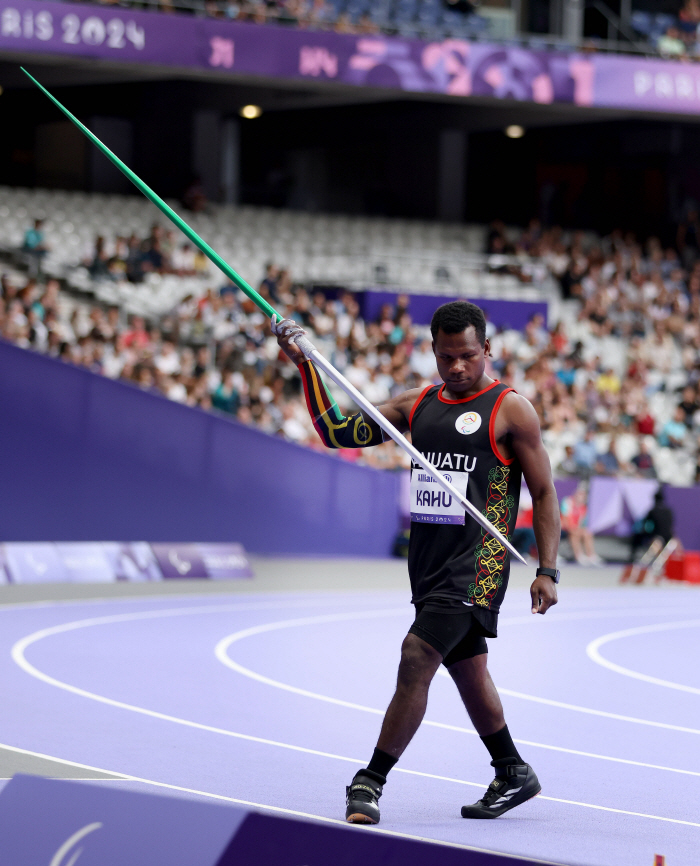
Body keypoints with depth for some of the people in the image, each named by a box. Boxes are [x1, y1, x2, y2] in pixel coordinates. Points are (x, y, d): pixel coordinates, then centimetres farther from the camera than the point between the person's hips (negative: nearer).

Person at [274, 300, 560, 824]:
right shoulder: (417, 405, 12)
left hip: (478, 561, -7)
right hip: (429, 559, 7)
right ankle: (514, 776, 33)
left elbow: (544, 492, -3)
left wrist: (547, 571, -10)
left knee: (418, 657, -16)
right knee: (466, 669, 16)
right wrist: (303, 364, 3)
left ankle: (371, 782, -12)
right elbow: (337, 431, 13)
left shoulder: (510, 409, -4)